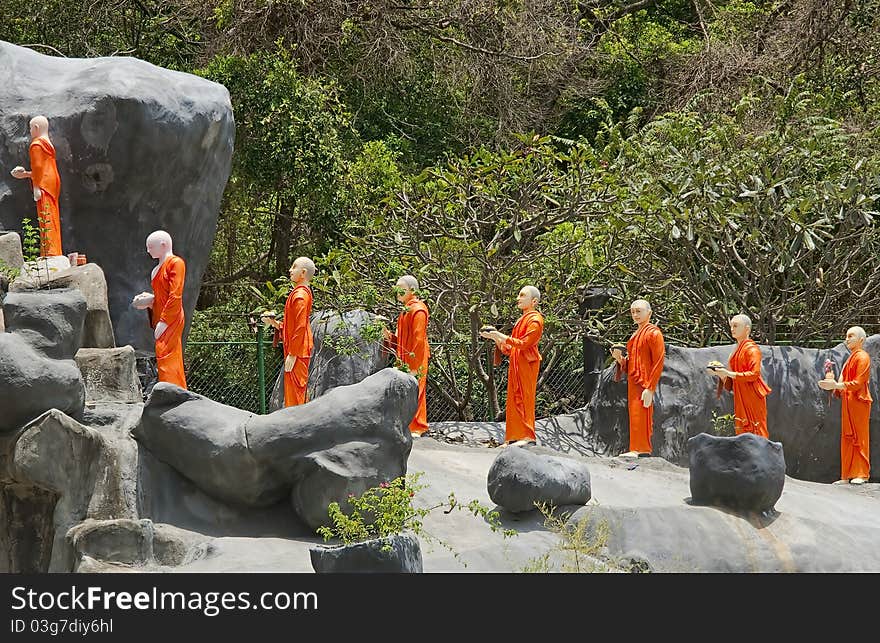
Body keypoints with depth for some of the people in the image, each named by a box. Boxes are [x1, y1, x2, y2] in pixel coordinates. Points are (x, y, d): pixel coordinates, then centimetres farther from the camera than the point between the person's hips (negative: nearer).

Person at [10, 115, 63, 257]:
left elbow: (38, 167, -16)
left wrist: (36, 187, -17)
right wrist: (26, 174, 28)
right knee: (52, 220, 9)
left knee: (46, 219, -13)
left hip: (44, 186, -9)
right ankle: (56, 254, 8)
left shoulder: (36, 144, -8)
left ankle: (50, 254, -20)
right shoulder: (48, 144, 21)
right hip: (53, 182, 9)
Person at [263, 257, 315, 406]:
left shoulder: (299, 295, -16)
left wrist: (292, 354, -21)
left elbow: (300, 327, -21)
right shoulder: (303, 292, 16)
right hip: (301, 352, 10)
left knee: (294, 393, -8)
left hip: (297, 353, -10)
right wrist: (274, 323, 10)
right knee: (298, 393, 14)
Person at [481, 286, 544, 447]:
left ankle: (528, 436, -12)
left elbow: (524, 343, -17)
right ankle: (515, 437, 6)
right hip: (516, 365, 9)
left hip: (526, 364, -9)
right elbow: (509, 348, 22)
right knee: (515, 400, 6)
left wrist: (501, 337, -16)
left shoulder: (535, 319, -7)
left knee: (524, 398, -11)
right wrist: (494, 337, 11)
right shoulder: (522, 319, 21)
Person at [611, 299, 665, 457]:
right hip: (633, 384, 9)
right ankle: (644, 450, 12)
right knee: (635, 416, 9)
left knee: (639, 416, -14)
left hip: (644, 384, -9)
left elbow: (658, 362, -14)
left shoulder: (653, 333, -8)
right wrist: (620, 358, 3)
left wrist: (649, 388, -21)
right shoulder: (636, 335, 20)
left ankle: (638, 450, -17)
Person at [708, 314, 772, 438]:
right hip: (740, 399, 9)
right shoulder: (737, 350, 17)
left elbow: (754, 374, -20)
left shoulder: (751, 349, -10)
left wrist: (729, 374, -20)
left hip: (752, 398, -9)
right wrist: (721, 373, 5)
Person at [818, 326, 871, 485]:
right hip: (848, 403, 9)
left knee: (859, 437, -7)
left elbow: (858, 383, -16)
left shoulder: (862, 357, -8)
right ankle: (847, 476, 8)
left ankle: (862, 474, -5)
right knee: (847, 439, 7)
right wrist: (836, 386, 3)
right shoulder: (851, 358, 20)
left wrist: (837, 386, -21)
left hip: (859, 402, -9)